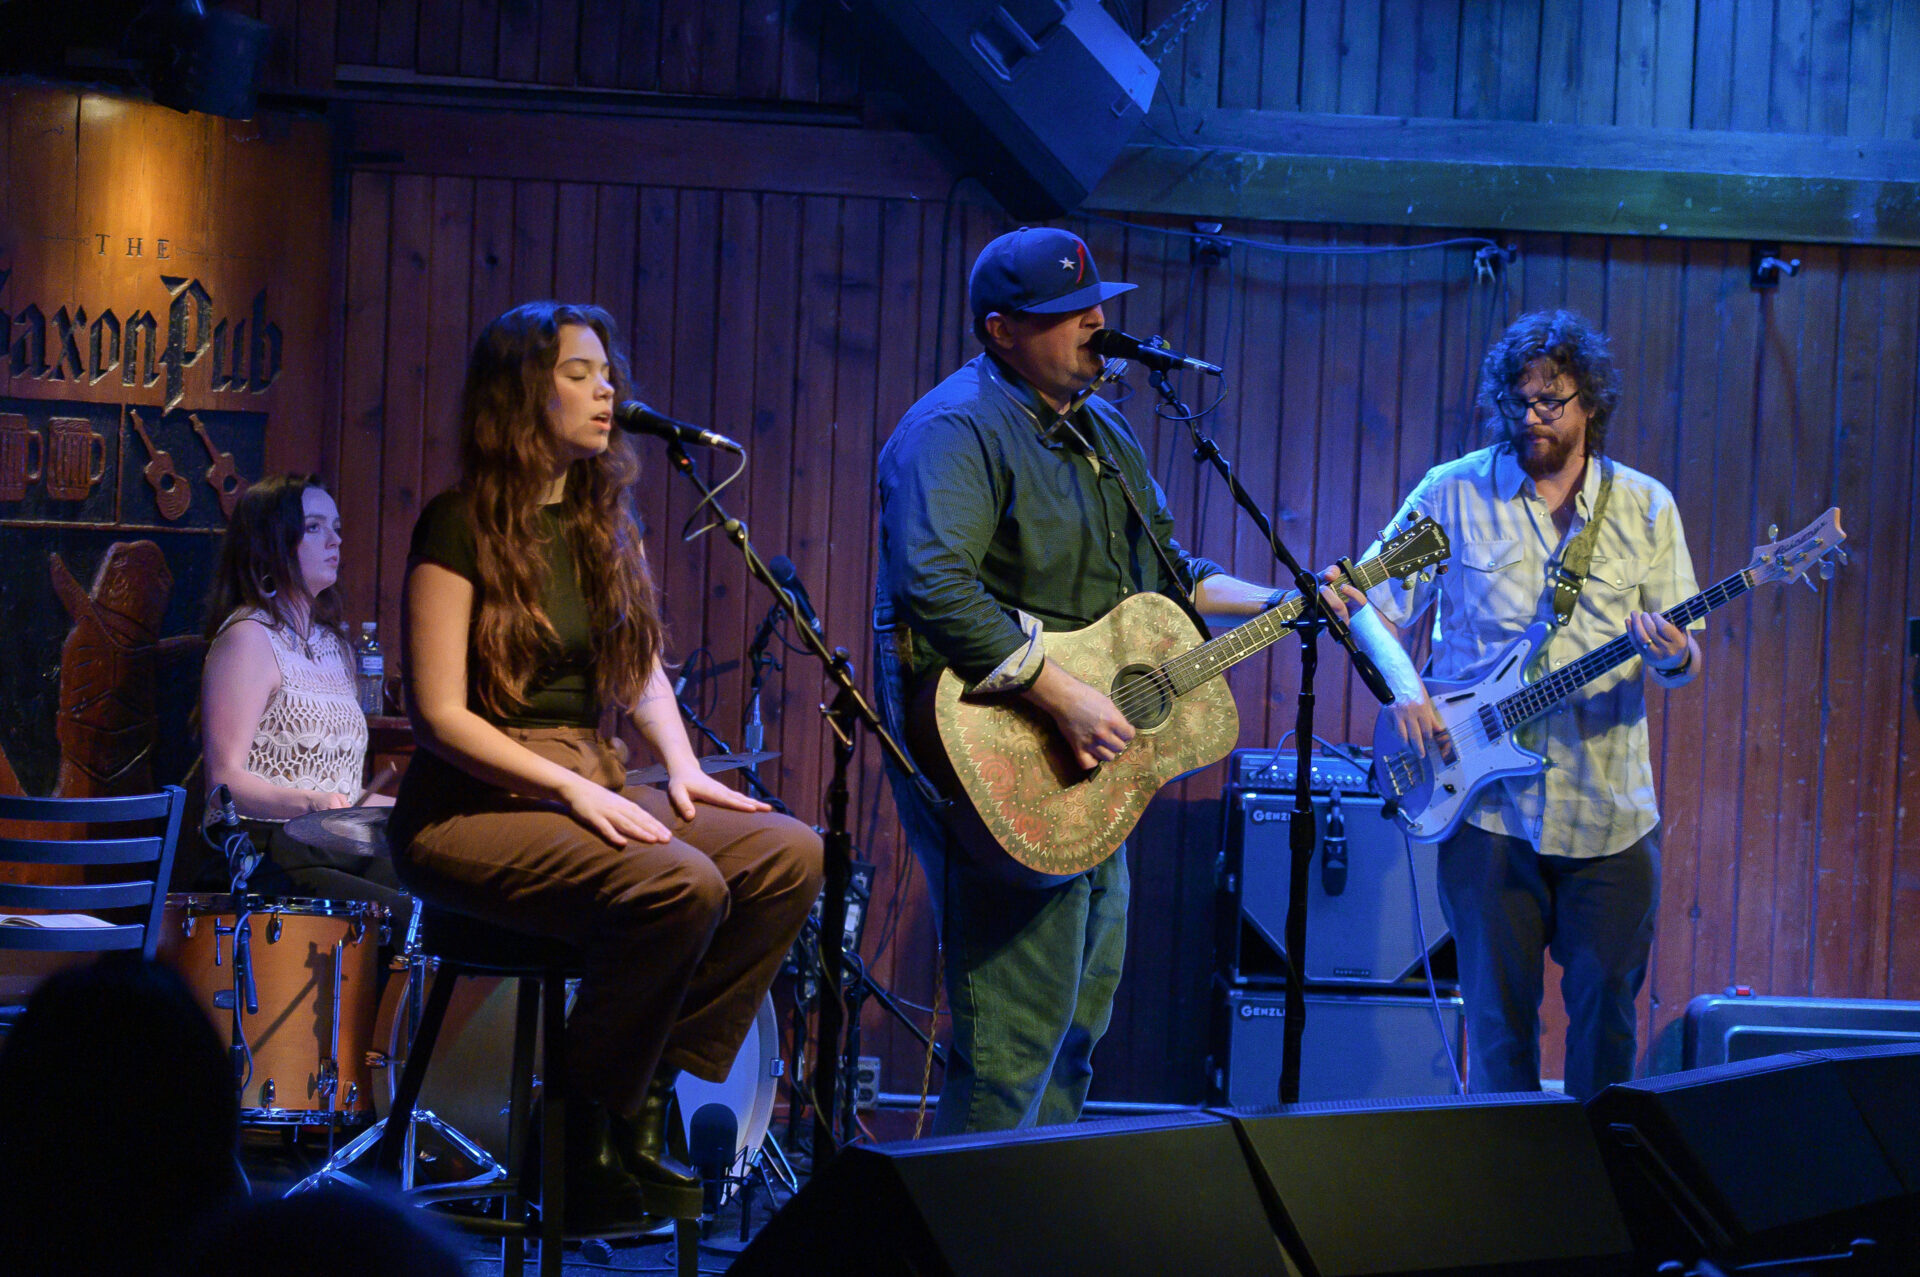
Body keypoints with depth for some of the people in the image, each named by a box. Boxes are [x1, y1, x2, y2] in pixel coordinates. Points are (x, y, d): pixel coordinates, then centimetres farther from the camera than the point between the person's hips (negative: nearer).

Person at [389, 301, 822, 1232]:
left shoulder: (604, 521, 15)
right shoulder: (462, 526, -8)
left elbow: (642, 669, 22)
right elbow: (438, 715, -13)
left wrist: (681, 767, 2)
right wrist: (571, 788, -21)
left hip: (587, 789, 8)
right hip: (471, 808, -8)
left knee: (788, 853, -16)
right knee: (679, 885, -32)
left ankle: (649, 1094, -11)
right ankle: (590, 1136, -16)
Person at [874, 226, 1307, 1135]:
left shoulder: (1101, 430, 16)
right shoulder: (956, 429, -16)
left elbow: (1160, 572, 26)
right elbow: (933, 584, -30)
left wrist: (1281, 602, 13)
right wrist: (1061, 696, -32)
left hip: (1090, 764, 10)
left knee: (1083, 1018, 18)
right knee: (1017, 1031, -10)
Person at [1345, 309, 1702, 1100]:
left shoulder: (1645, 508, 6)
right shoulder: (1454, 494, 2)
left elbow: (1684, 667, 7)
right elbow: (1369, 605, 6)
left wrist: (1671, 657, -17)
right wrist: (1404, 687, -11)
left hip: (1610, 813, 1)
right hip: (1489, 804, -1)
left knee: (1608, 1014, 3)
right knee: (1499, 1018, 2)